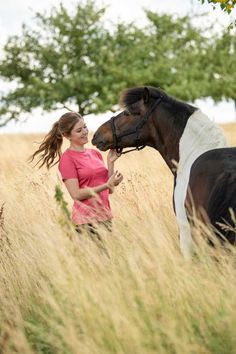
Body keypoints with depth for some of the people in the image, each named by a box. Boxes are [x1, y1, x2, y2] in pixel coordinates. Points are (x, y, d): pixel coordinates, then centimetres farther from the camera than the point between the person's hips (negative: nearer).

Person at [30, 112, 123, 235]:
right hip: (86, 220, -6)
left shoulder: (95, 153, 13)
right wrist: (106, 185, -18)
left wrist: (110, 162, 1)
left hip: (105, 215, 6)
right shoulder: (67, 159, -6)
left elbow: (110, 190, 12)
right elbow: (76, 194, -13)